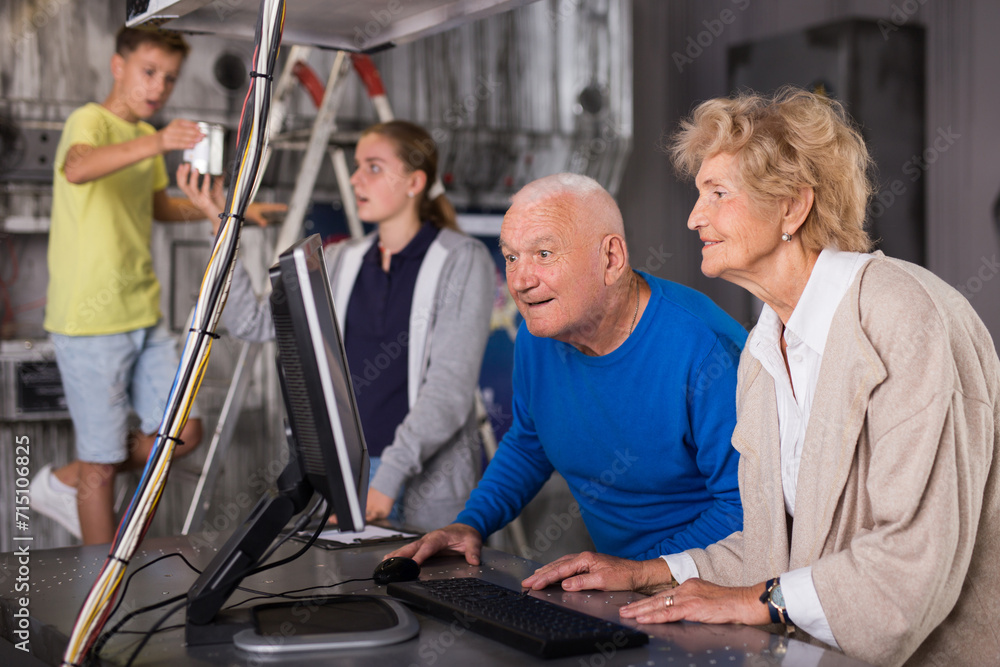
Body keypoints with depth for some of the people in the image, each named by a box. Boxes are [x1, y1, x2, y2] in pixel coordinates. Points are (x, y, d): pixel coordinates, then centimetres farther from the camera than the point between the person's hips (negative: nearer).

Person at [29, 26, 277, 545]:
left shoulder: (145, 134, 14)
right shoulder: (90, 121, -12)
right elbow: (76, 169, -36)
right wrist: (156, 143, -51)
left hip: (144, 317, 8)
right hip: (90, 323, -8)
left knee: (183, 432, 10)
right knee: (103, 462, 2)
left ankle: (63, 484, 27)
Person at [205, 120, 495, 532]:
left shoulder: (462, 261, -6)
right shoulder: (341, 263, 11)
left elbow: (450, 387, -14)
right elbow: (253, 323, 4)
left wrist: (389, 478, -22)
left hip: (427, 483, -4)